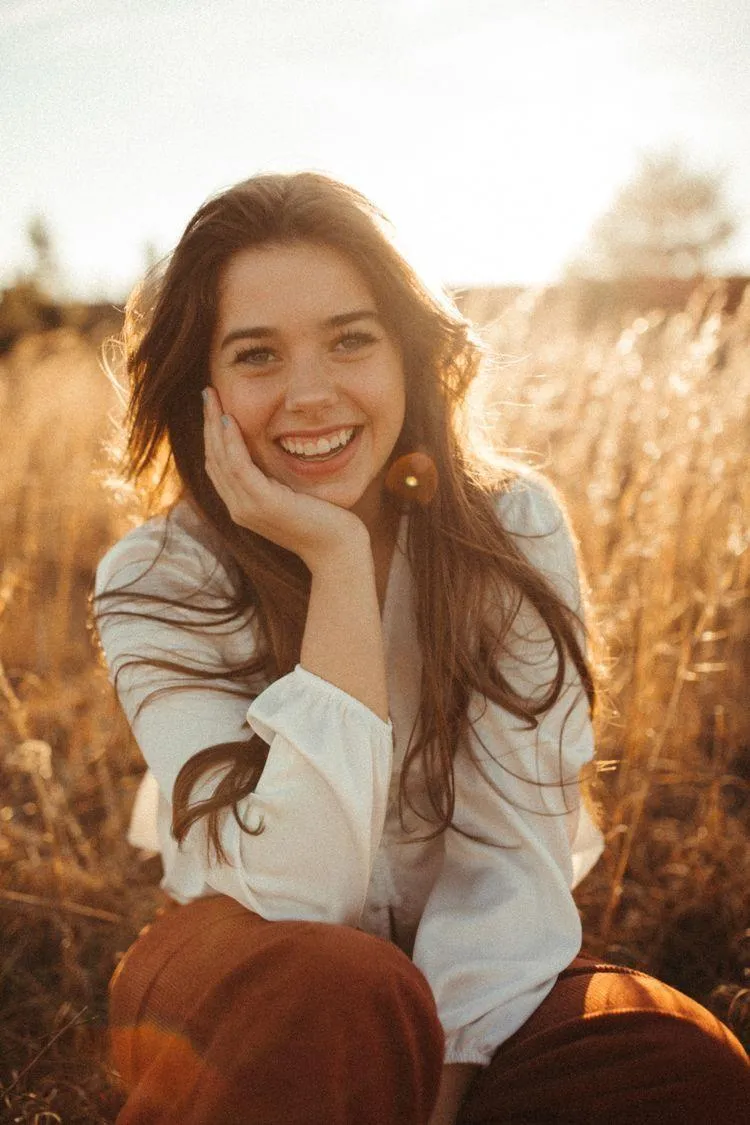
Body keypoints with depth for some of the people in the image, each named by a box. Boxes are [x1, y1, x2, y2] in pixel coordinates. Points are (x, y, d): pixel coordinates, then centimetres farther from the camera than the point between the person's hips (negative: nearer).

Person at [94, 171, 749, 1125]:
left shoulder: (516, 528, -11)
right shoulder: (157, 585, -15)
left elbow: (512, 860, -14)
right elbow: (294, 900, -26)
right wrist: (339, 565, -29)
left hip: (478, 974, 2)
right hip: (256, 972, -2)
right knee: (327, 991, -36)